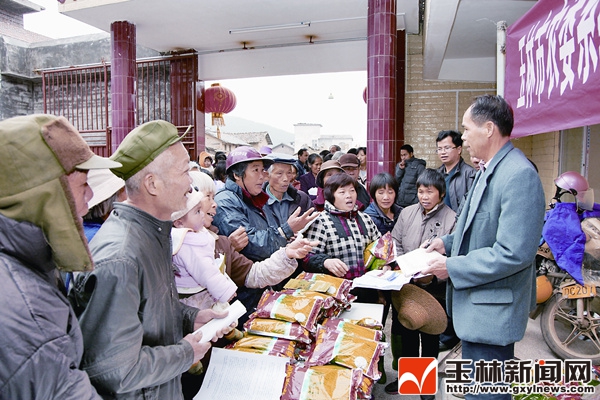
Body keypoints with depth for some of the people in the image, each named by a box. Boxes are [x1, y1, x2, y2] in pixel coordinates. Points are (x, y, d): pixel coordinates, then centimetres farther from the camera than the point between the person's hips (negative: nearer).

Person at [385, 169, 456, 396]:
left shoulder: (451, 219, -13)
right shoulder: (407, 213, 0)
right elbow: (395, 243, 6)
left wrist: (433, 276, -28)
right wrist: (403, 266, -8)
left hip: (434, 291, -3)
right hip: (404, 288, 4)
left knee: (430, 338, 17)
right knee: (405, 334, 19)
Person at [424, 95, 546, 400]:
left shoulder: (519, 175, -23)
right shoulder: (489, 170, 7)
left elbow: (513, 254, -28)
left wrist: (452, 268, -21)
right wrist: (448, 241, 7)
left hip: (492, 310, -9)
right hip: (476, 302, 9)